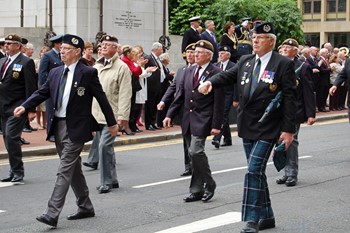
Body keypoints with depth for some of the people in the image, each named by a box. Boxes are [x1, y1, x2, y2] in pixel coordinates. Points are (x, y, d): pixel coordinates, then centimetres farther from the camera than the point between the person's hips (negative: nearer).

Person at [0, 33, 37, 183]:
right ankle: (15, 171, 18)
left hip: (17, 108, -7)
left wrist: (31, 109, -15)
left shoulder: (26, 62, -7)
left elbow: (31, 88, -10)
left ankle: (17, 172, -5)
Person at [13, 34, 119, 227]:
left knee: (65, 170, -11)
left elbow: (101, 98, -4)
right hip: (58, 125, 7)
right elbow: (42, 93, 7)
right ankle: (85, 208, 28)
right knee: (73, 169, 15)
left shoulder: (88, 73, -8)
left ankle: (52, 214, -13)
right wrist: (24, 107, -10)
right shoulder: (55, 73, 10)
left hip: (76, 128, -7)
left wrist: (112, 123, 1)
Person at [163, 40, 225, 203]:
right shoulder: (189, 71, 13)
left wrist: (216, 125, -14)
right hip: (189, 120, 7)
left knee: (196, 151, -16)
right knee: (195, 153, 11)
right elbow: (181, 95, 15)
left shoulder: (216, 73, -8)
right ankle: (197, 191, 18)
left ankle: (209, 184, 4)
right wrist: (170, 114, 8)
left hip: (203, 120, -7)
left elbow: (219, 102, -10)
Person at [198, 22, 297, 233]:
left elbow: (290, 98, -9)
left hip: (267, 129, -6)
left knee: (254, 170, -13)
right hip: (248, 127, 6)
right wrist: (210, 82, -20)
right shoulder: (245, 61, 11)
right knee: (257, 172, 13)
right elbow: (228, 76, 3)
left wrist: (289, 130, -13)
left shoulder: (284, 64, -7)